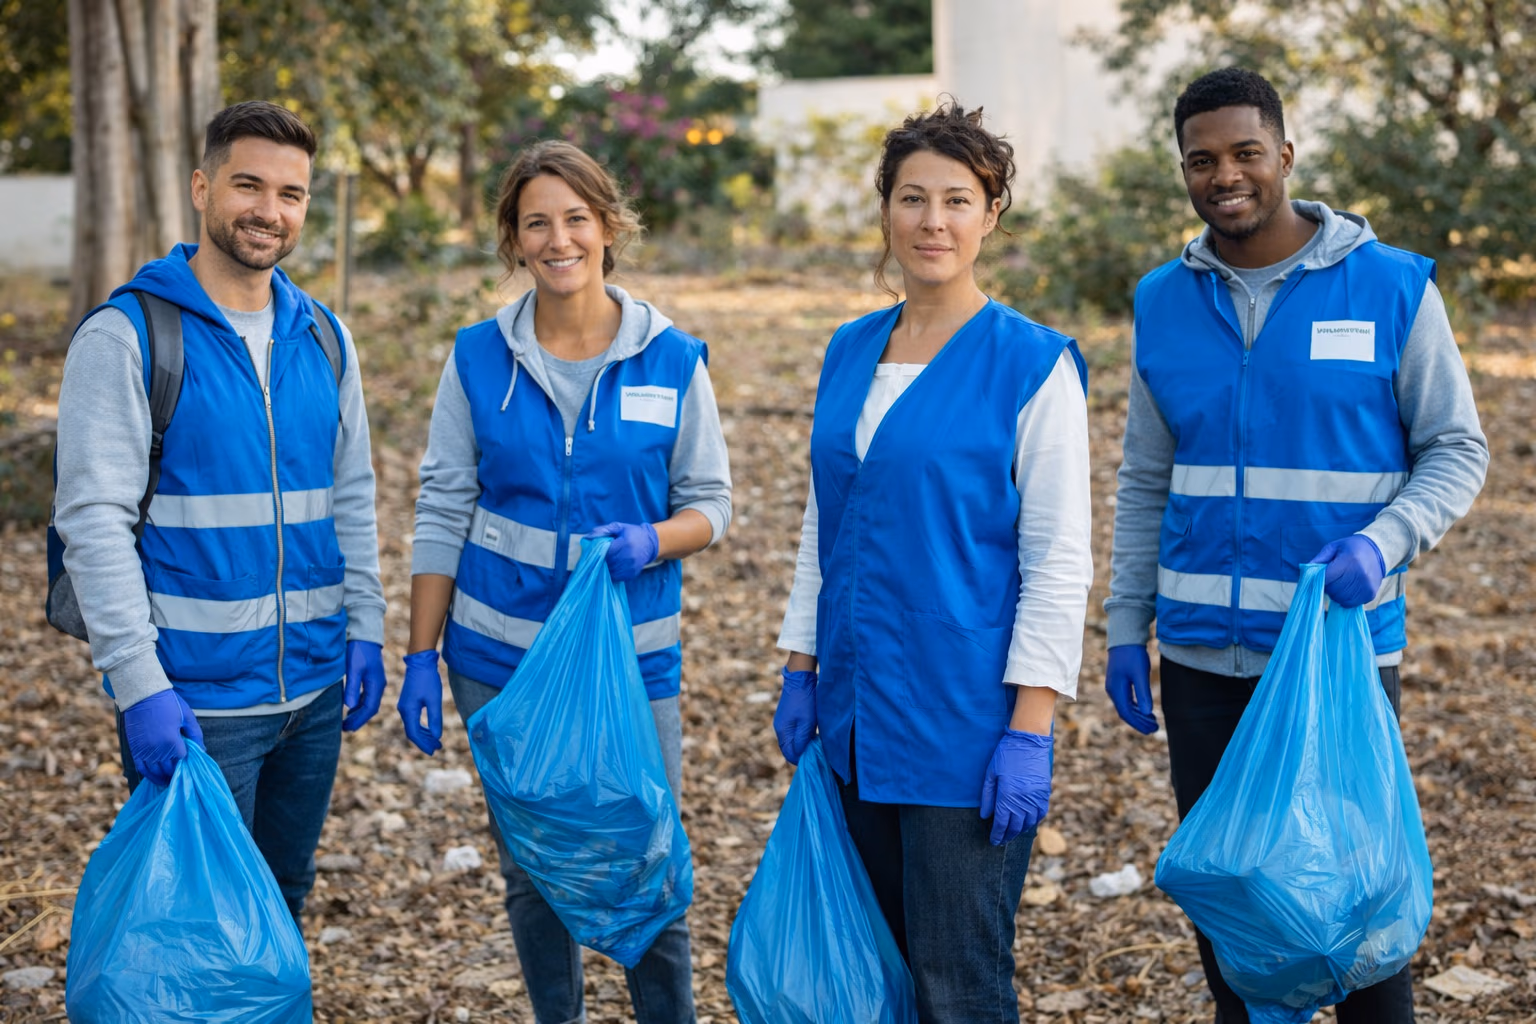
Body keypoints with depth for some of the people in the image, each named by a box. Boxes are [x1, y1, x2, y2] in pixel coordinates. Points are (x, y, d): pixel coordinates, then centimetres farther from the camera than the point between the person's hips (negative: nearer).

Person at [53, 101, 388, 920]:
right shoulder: (126, 336, -10)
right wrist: (139, 683, -19)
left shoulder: (322, 337, 9)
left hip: (314, 686, 6)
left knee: (283, 904, 18)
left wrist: (364, 628, 7)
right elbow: (94, 518, -14)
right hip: (194, 699, -5)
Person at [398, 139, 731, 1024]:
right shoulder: (479, 358, 0)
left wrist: (650, 541, -19)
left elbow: (711, 502, 3)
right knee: (531, 873, 12)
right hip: (501, 655, 1)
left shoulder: (672, 360, -3)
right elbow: (443, 513, 3)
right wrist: (421, 657, 0)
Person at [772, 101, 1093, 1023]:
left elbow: (1059, 563, -11)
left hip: (963, 714, -6)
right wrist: (801, 671, 12)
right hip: (861, 711, 6)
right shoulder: (850, 352, 9)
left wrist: (1029, 730, -15)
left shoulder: (1031, 364, -9)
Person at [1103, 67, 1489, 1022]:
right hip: (1201, 657, 3)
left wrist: (1382, 544, -18)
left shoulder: (1393, 287, -5)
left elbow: (1457, 450, 0)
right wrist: (1125, 630, 7)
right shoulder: (1163, 302, 5)